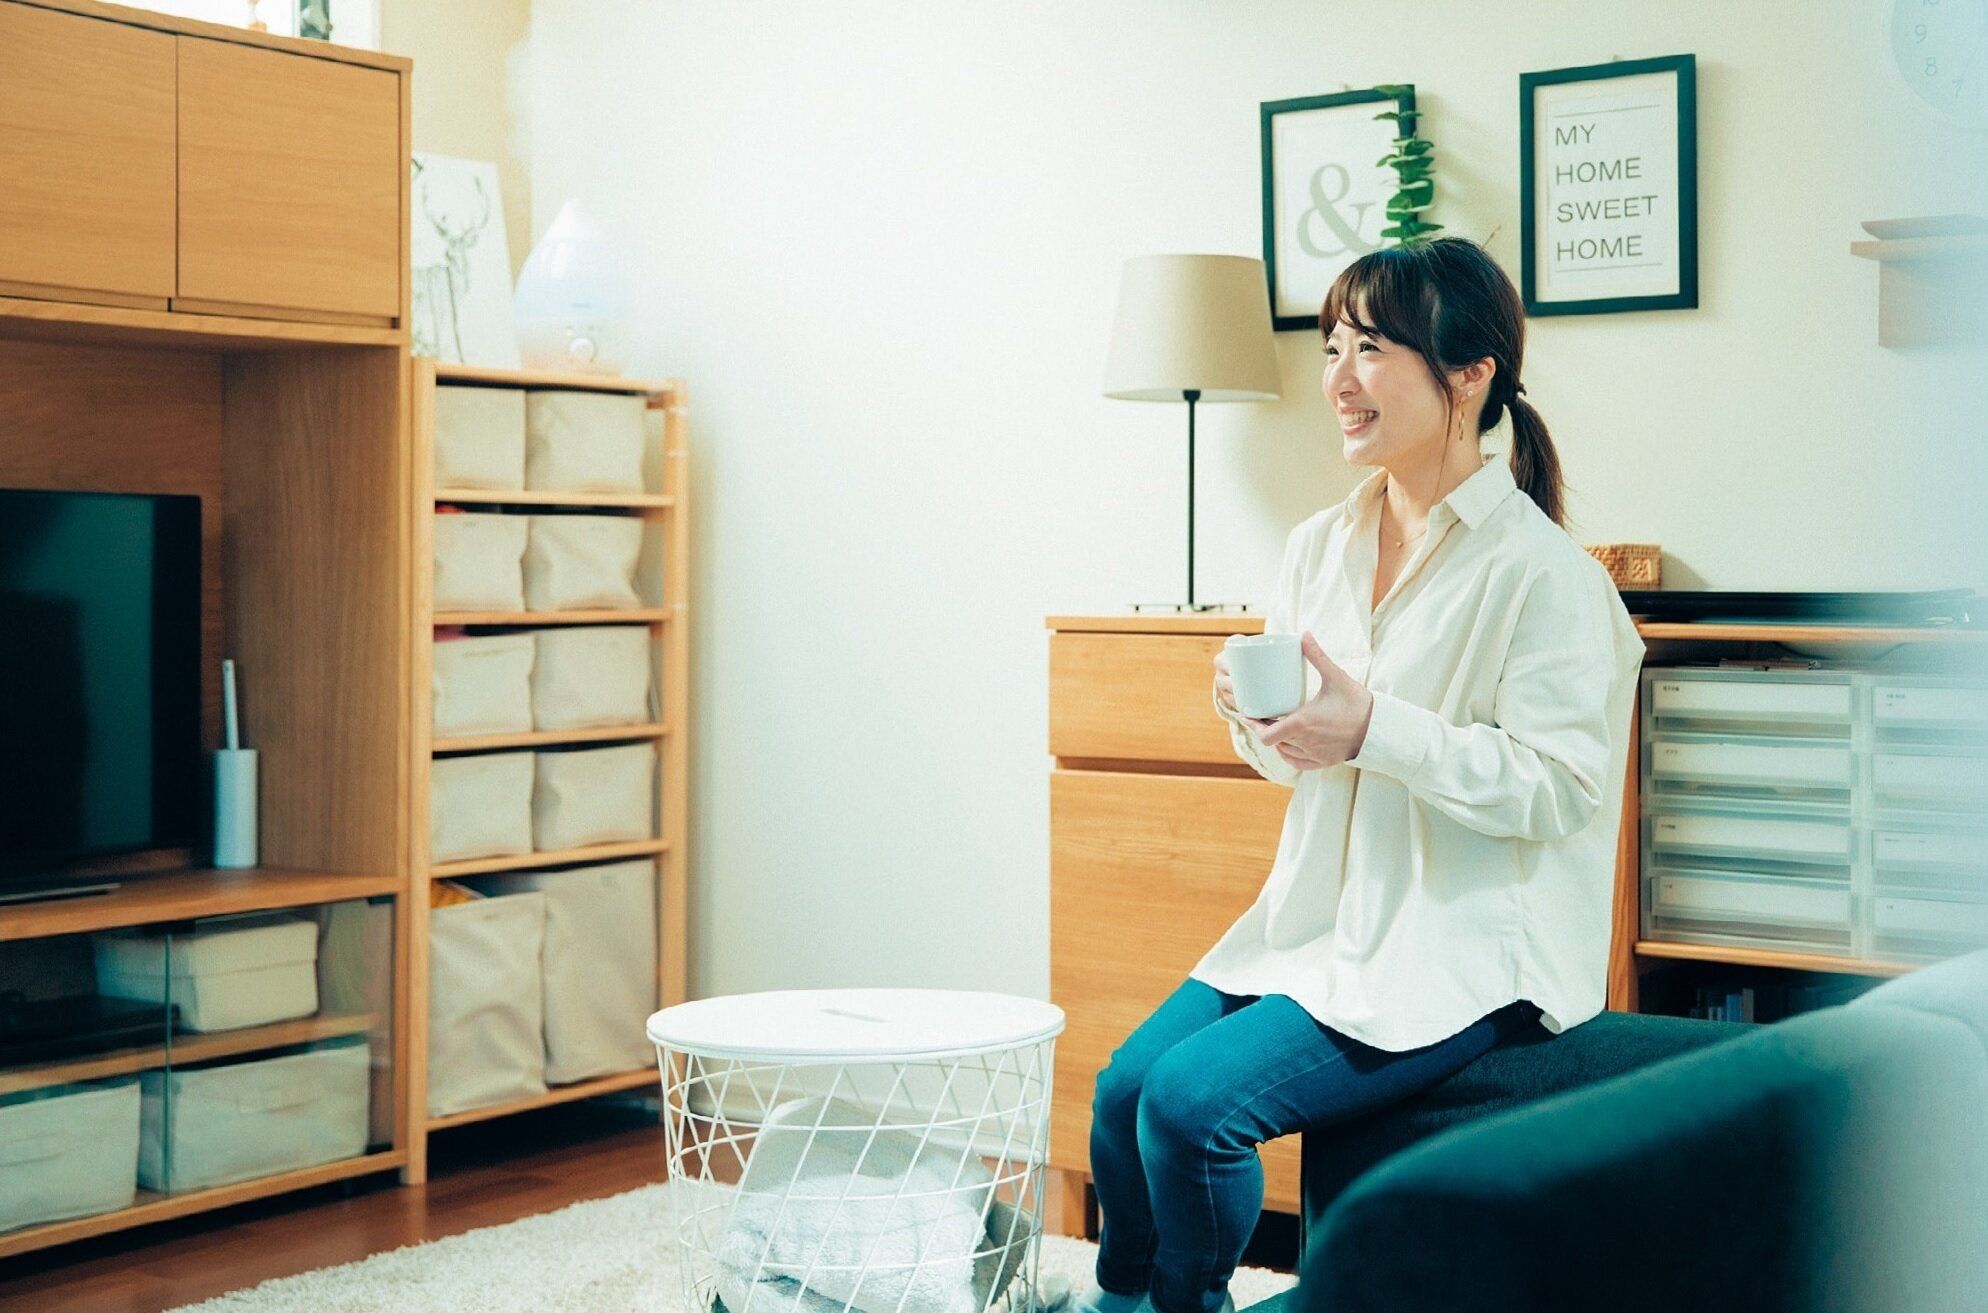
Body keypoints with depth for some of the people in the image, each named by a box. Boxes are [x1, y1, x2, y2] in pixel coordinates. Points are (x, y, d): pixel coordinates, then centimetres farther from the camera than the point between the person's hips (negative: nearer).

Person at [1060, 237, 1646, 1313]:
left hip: (1466, 945, -7)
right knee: (1125, 1085, -6)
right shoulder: (1319, 548, 9)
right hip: (1322, 917, 7)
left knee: (1194, 1098, -20)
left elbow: (1556, 787, -18)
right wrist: (1252, 713, -5)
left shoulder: (1540, 571, -14)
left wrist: (1373, 728, -25)